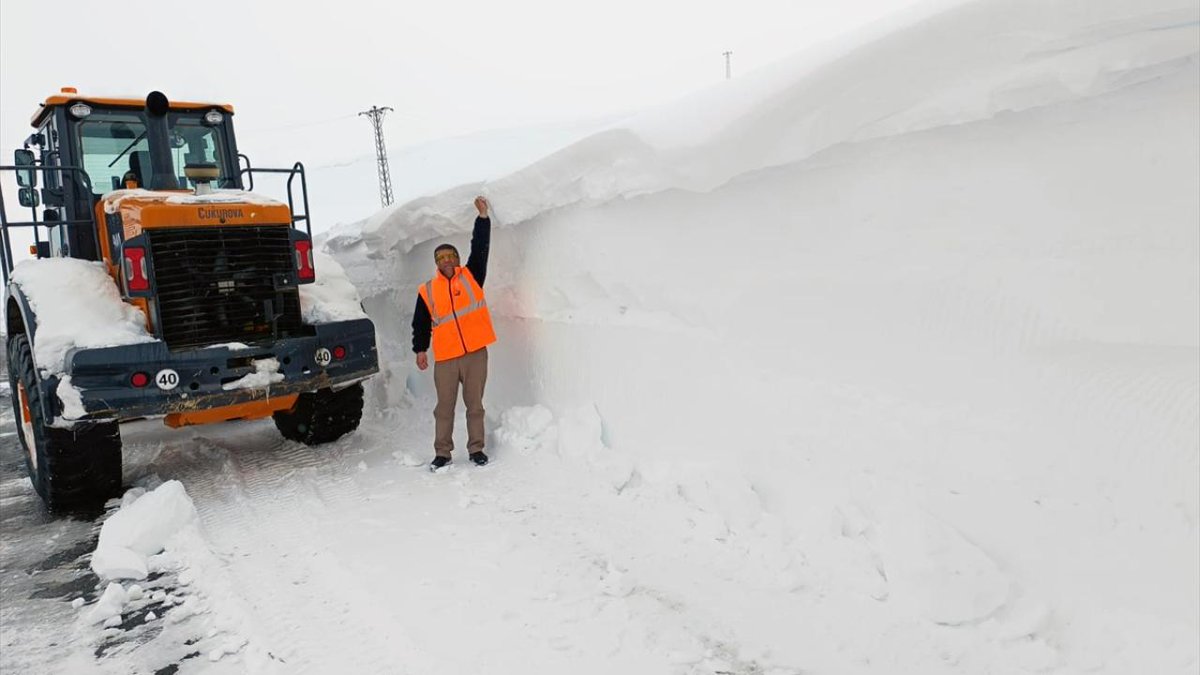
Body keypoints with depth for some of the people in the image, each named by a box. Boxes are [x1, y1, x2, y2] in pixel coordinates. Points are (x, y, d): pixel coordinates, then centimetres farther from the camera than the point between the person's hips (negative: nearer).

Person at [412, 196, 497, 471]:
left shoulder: (471, 276, 6)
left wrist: (483, 217, -8)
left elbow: (480, 248, -3)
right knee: (444, 407, 6)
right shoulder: (427, 291, 7)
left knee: (475, 404, 7)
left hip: (475, 353, 0)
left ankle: (476, 449, 18)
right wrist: (420, 350, 2)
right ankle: (442, 453, 16)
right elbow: (421, 324, 10)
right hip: (445, 358, 0)